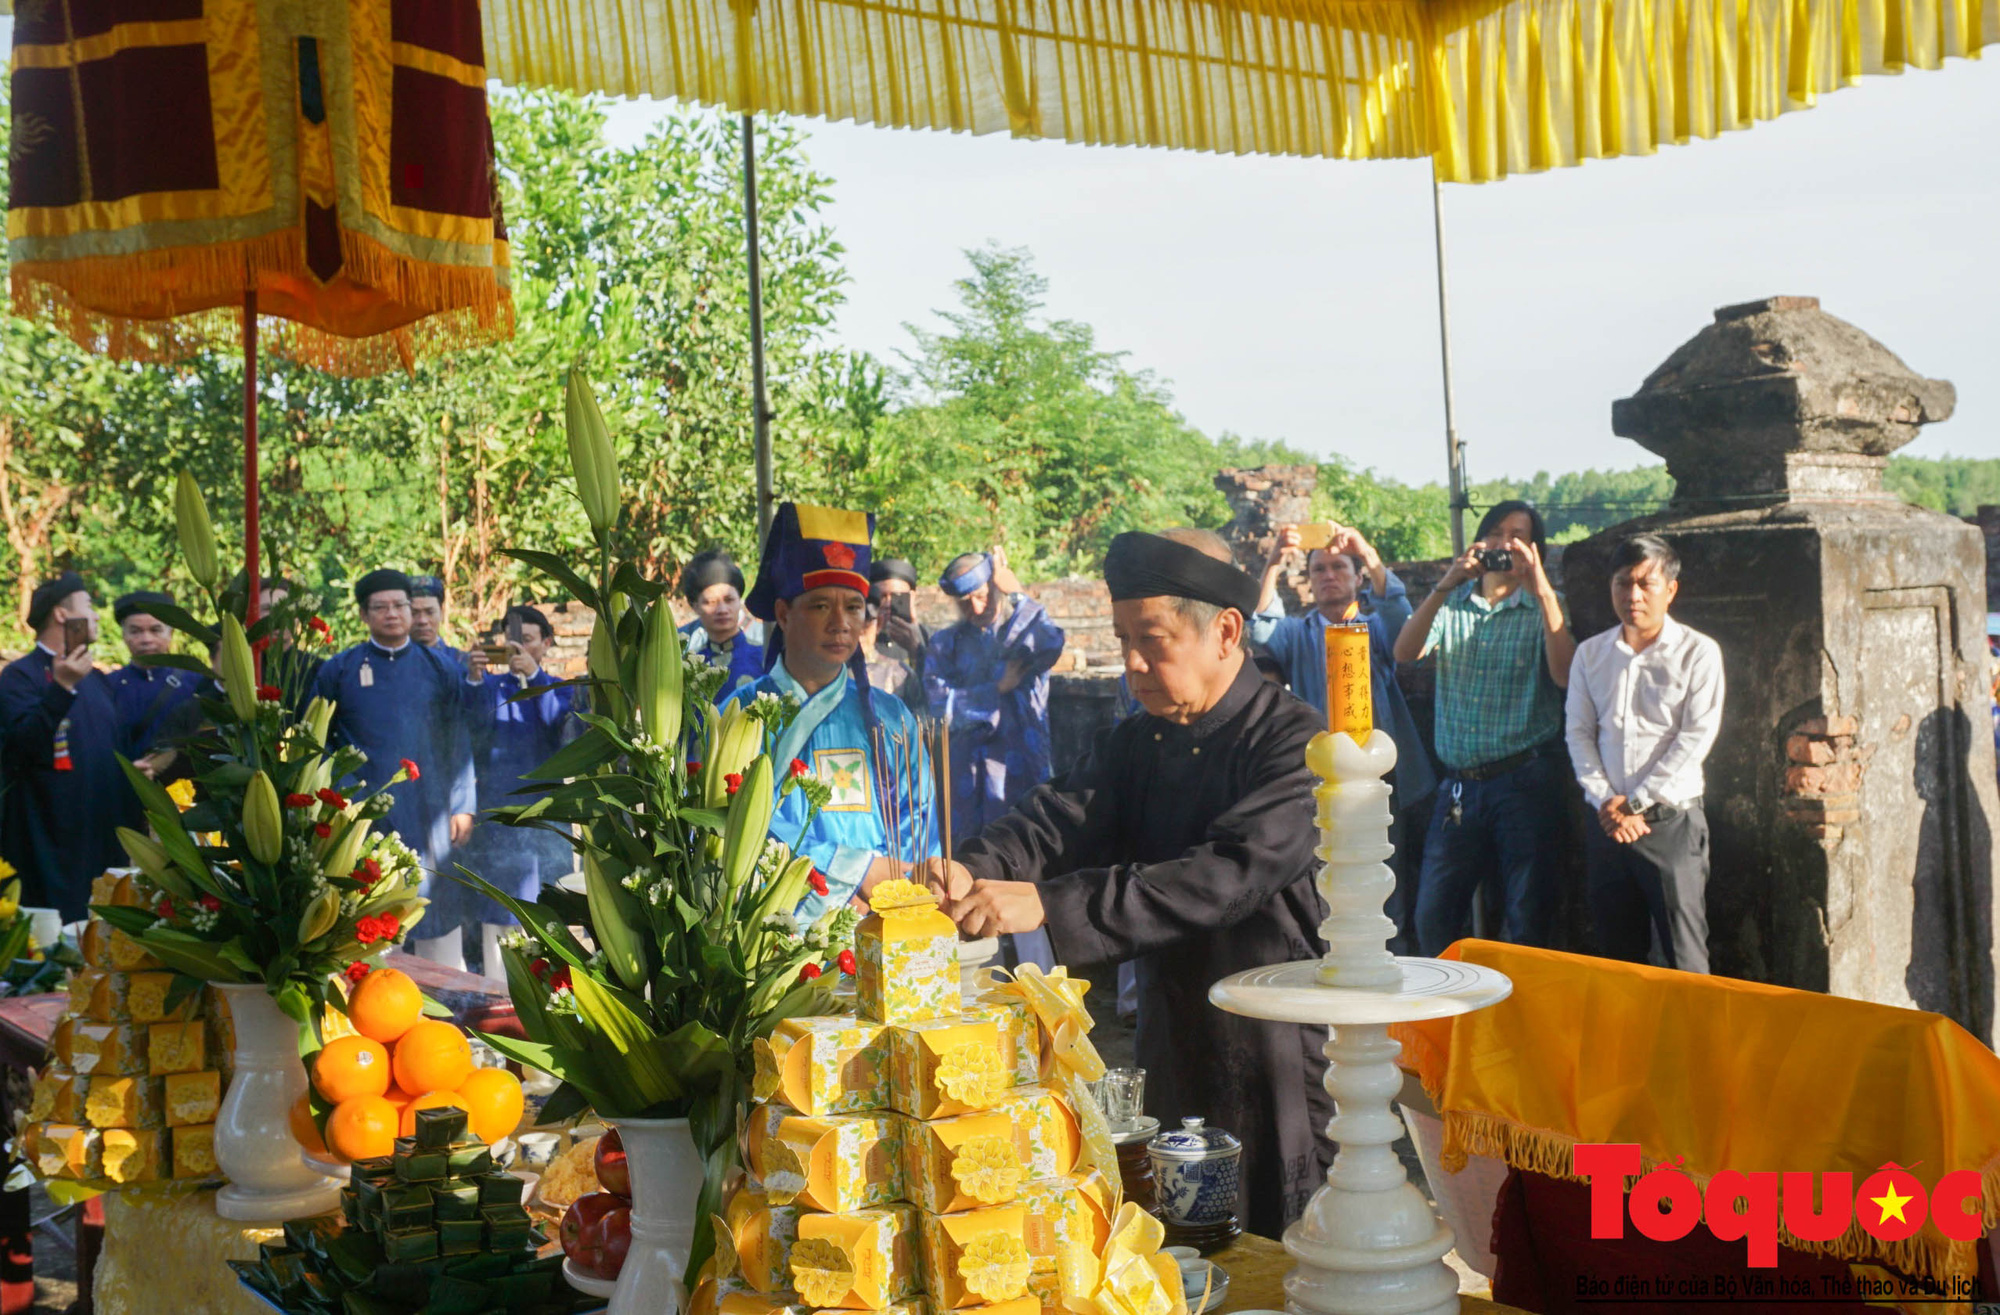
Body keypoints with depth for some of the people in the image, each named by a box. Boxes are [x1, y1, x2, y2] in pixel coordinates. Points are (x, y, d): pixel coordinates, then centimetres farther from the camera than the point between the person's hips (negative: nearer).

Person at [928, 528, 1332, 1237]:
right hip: (1170, 1065, 6)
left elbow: (1228, 874, -30)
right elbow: (1059, 818, -5)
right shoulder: (1138, 742, 9)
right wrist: (972, 872, -28)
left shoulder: (1296, 746, -16)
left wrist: (1048, 903, -36)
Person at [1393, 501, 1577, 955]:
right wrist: (1445, 585, -16)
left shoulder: (1545, 606, 5)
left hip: (1525, 777, -3)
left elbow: (1564, 674, -14)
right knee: (1432, 917, 6)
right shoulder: (1452, 603, 12)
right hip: (1459, 782, 3)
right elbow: (1405, 652, -6)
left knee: (1528, 922, 1)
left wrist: (1541, 589, -18)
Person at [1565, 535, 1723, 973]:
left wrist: (1637, 804, -10)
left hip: (1671, 821, -4)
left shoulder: (1698, 652, -1)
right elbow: (1579, 733, 9)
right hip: (1607, 824, 4)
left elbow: (1695, 739, -7)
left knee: (1683, 963, -7)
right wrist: (1605, 801, -6)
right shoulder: (1590, 654, 12)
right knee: (1616, 958, 8)